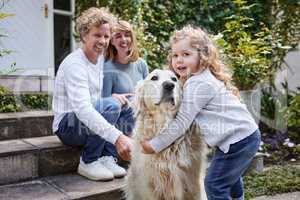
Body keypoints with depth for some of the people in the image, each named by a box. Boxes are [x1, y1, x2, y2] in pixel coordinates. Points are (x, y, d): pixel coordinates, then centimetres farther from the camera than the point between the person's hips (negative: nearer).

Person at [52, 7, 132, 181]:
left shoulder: (102, 58, 5)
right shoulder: (75, 64, -23)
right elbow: (83, 109, -36)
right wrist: (117, 137, -46)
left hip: (90, 121, 8)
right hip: (68, 126, -8)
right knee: (110, 106, -31)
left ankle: (105, 157, -10)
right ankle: (88, 162, -15)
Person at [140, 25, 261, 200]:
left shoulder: (198, 84, -21)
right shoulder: (203, 76, 8)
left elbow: (181, 123, -19)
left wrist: (154, 145, -13)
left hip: (238, 139, -10)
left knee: (215, 184, -2)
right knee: (230, 176, 31)